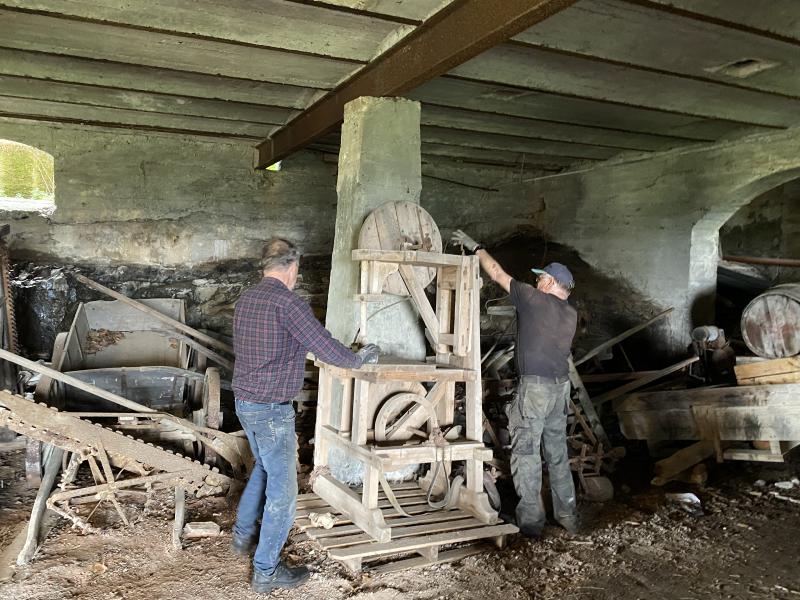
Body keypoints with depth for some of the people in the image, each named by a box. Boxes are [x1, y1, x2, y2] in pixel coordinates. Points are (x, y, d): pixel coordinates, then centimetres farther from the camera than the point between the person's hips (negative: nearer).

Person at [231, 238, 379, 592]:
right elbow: (326, 349, -19)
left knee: (263, 467, 29)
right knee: (282, 490, 4)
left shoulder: (245, 300, 7)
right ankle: (266, 571, 15)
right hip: (272, 409, -9)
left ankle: (243, 535, 43)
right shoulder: (287, 303, -19)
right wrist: (359, 359, 0)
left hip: (244, 402, 9)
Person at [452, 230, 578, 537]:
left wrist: (475, 246, 15)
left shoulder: (533, 299, -5)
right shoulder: (571, 315, 11)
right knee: (558, 454, 16)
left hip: (534, 386, -7)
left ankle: (531, 521, 3)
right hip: (561, 387, 7)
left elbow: (498, 273, 3)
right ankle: (568, 516, 23)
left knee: (526, 453, 0)